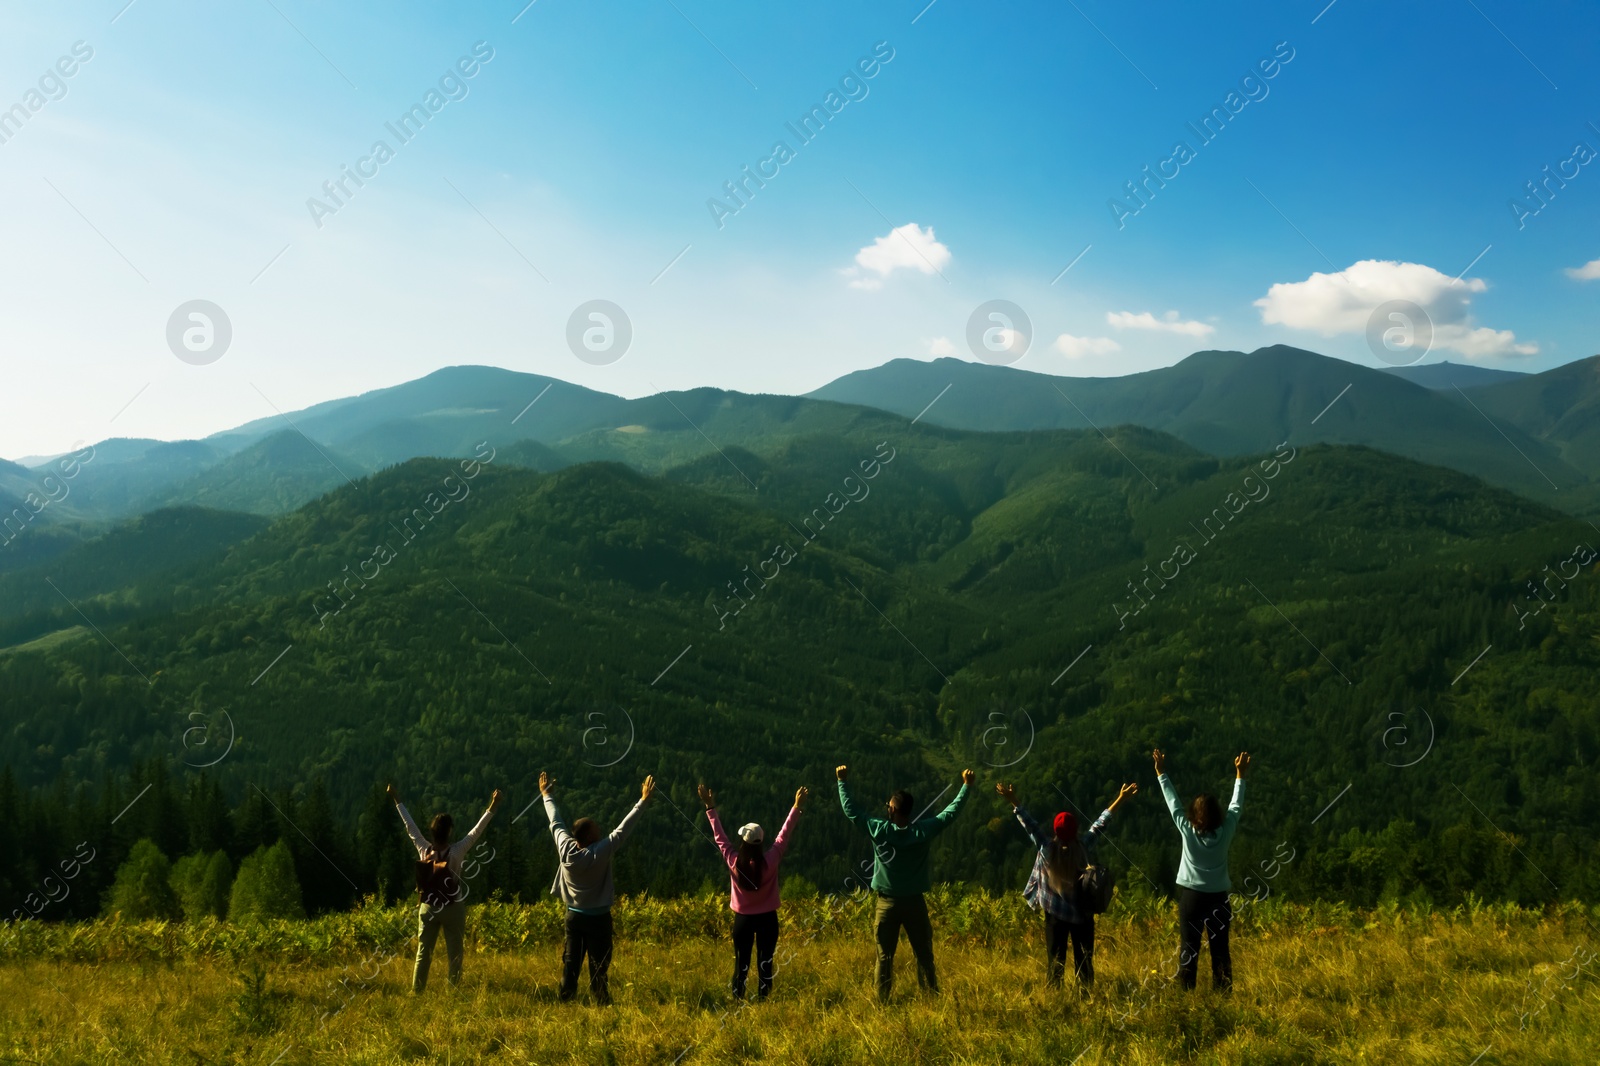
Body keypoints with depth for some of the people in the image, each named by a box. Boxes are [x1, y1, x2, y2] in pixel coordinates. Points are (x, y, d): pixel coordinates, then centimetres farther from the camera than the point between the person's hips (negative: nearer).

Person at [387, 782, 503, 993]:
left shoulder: (423, 849, -6)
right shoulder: (456, 852, -15)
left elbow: (410, 826, 2)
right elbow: (476, 832, -17)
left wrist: (397, 801, 11)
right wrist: (491, 809, -16)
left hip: (427, 908, 3)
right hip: (452, 909, -3)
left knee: (422, 953, 9)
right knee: (454, 955, 4)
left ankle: (416, 992, 11)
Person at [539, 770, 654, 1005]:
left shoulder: (565, 848, -11)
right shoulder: (600, 853, -23)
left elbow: (556, 822, 4)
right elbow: (623, 828, -22)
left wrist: (546, 794, 17)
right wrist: (644, 800, -18)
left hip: (574, 915, 5)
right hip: (598, 918, -5)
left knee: (570, 963, 10)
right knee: (598, 966, 1)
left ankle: (564, 1002, 14)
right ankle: (601, 1004, 3)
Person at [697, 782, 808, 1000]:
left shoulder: (734, 861, -14)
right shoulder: (770, 860, -17)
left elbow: (720, 836, -4)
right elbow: (784, 835, -10)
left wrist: (711, 808, 3)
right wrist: (797, 807, -4)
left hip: (743, 919, 1)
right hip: (767, 918, -1)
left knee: (741, 963, 9)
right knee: (765, 963, 7)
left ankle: (738, 1002, 11)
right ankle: (762, 1001, 9)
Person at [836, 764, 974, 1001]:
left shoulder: (879, 831, -12)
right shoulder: (923, 831, -10)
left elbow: (851, 810, -4)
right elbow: (951, 812, 0)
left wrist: (842, 782, 5)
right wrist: (966, 786, 10)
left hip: (887, 903, -1)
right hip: (915, 902, 1)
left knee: (885, 957, 6)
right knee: (924, 955, 9)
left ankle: (882, 1001, 8)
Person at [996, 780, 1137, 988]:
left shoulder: (1047, 848, -14)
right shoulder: (1084, 846, -13)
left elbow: (1030, 825, -8)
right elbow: (1100, 823, -6)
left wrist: (1013, 801, -1)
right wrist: (1120, 799, 2)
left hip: (1055, 913, 0)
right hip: (1082, 914, 0)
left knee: (1056, 960, 6)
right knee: (1084, 959, 7)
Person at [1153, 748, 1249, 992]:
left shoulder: (1188, 831, -12)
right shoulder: (1225, 831, -8)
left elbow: (1173, 803, -4)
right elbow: (1236, 805, 4)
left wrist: (1161, 773, 4)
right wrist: (1240, 775, 15)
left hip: (1191, 896, -1)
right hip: (1219, 897, 1)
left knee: (1189, 948, 2)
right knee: (1220, 949, 6)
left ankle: (1186, 993, 1)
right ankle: (1223, 994, 8)